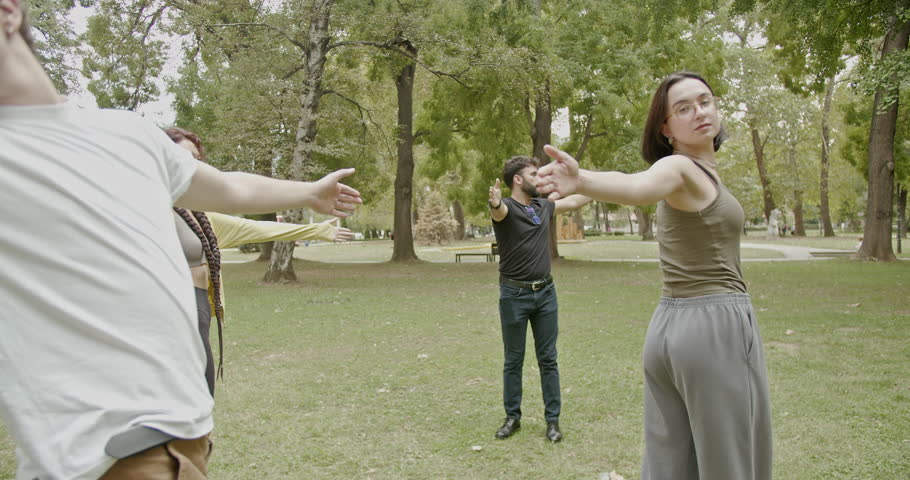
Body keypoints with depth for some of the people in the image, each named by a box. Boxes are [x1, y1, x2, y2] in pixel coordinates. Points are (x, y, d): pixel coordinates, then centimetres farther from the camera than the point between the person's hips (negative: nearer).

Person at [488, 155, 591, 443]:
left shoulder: (543, 207, 8)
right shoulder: (507, 207, -10)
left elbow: (574, 201, 25)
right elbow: (499, 211, -35)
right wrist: (495, 204, -59)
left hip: (545, 292, 5)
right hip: (514, 294, -5)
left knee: (548, 360, 8)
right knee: (513, 361, 8)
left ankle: (552, 419, 16)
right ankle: (512, 418, 20)